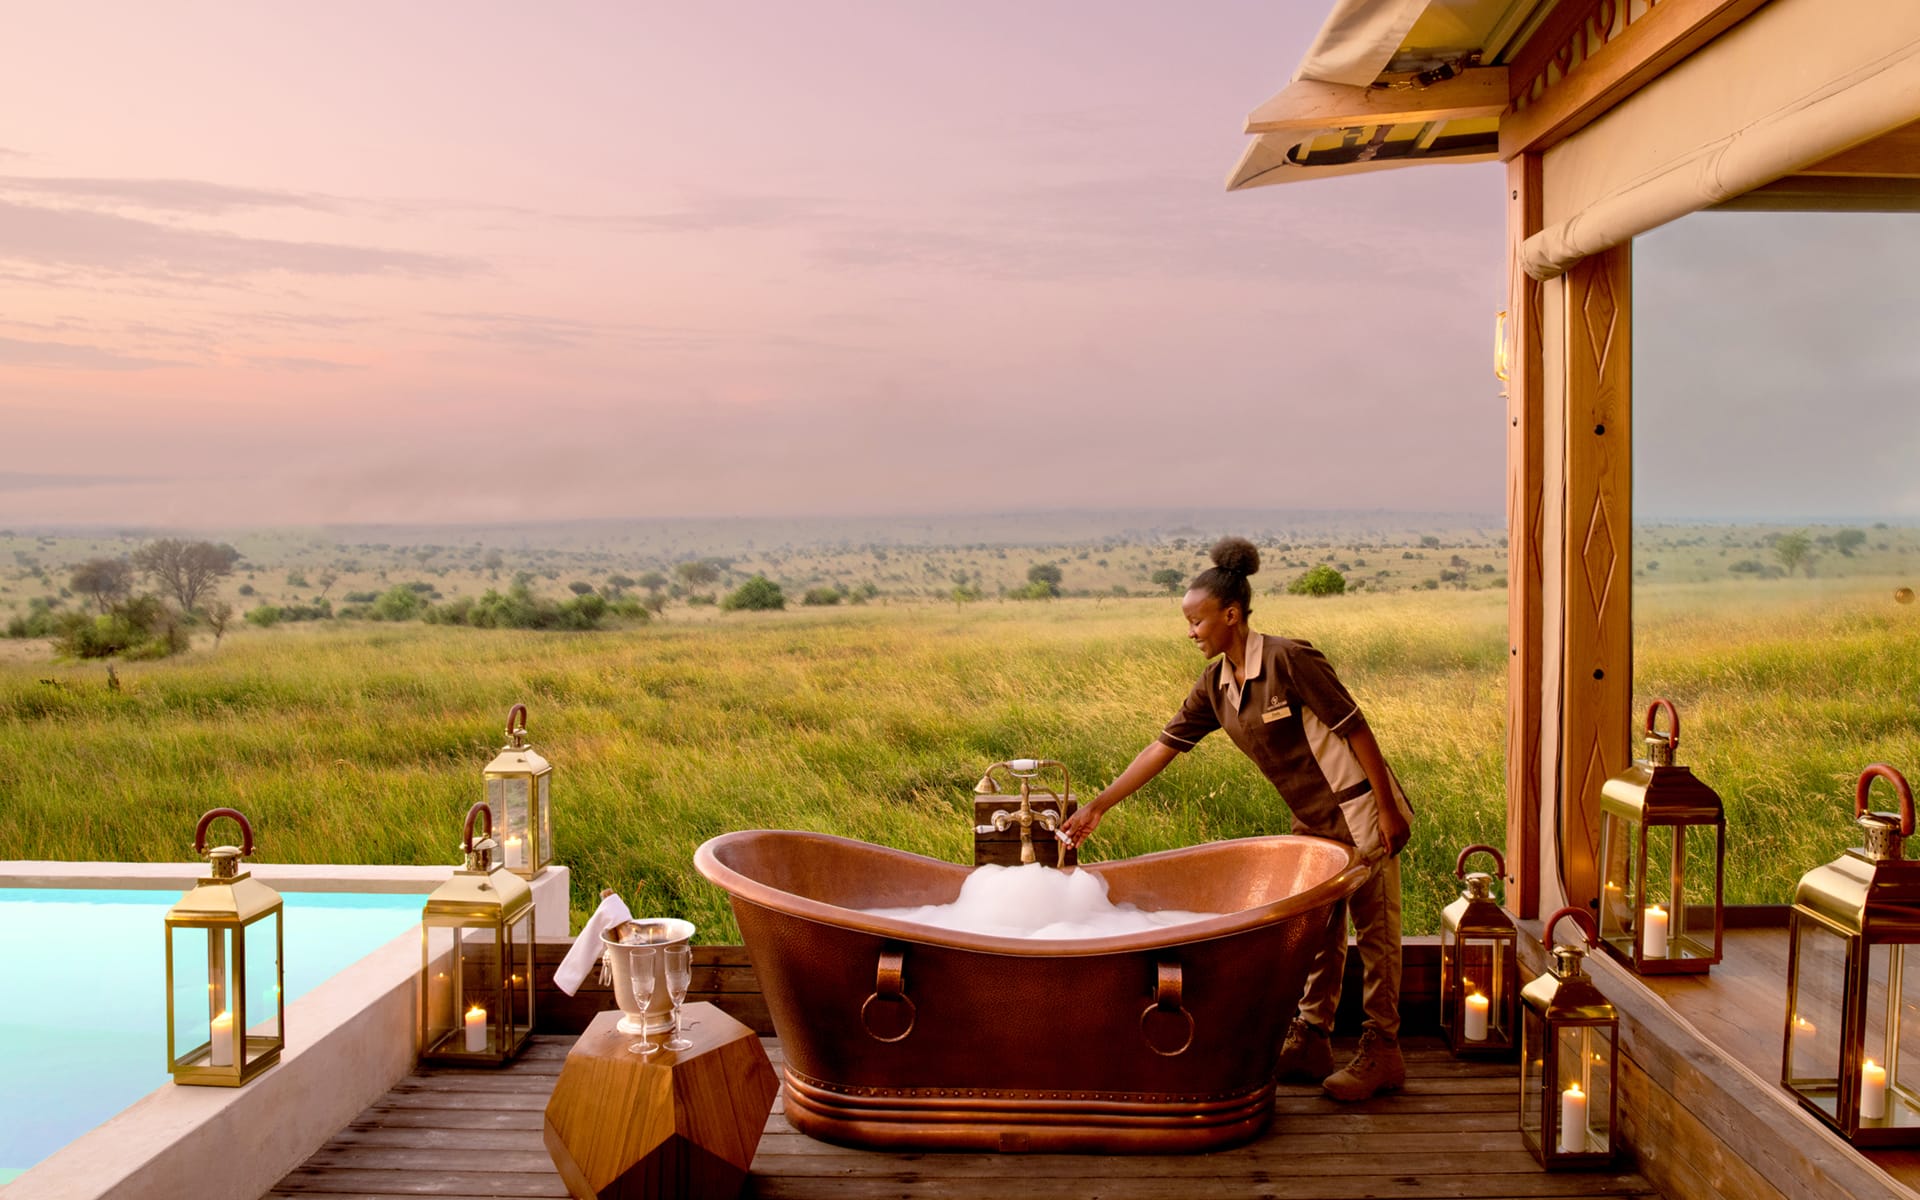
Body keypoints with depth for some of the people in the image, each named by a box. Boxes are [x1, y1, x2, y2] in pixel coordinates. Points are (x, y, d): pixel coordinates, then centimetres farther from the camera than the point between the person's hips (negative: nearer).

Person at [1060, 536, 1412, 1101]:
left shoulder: (1289, 660, -22)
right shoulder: (1214, 686, 1)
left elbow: (1354, 727, -19)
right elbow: (1164, 746, 3)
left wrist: (1388, 810, -18)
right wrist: (1096, 807, 2)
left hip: (1359, 812, -7)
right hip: (1314, 822, 8)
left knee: (1375, 932, 2)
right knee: (1317, 931, 13)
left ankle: (1383, 1053, 9)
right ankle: (1311, 1043, 21)